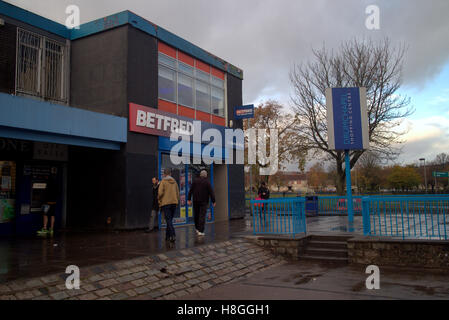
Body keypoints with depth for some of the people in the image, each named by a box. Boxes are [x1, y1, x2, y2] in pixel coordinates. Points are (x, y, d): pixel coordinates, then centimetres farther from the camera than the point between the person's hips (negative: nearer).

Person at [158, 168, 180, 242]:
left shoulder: (163, 181, -6)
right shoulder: (174, 182, 10)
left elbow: (160, 192, -14)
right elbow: (177, 193, 12)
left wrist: (159, 200, 4)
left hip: (165, 203, -5)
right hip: (174, 203, 5)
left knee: (168, 220, -6)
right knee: (170, 220, 14)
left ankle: (173, 235, -18)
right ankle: (167, 236, 20)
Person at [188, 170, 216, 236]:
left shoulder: (195, 181, 4)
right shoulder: (207, 182, -5)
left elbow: (190, 191, 3)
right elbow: (211, 192, -7)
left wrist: (189, 199, 7)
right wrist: (213, 201, -1)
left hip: (196, 201, 3)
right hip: (204, 201, -3)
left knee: (196, 215, 15)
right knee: (202, 216, -3)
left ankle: (197, 229, 25)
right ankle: (201, 231, -7)